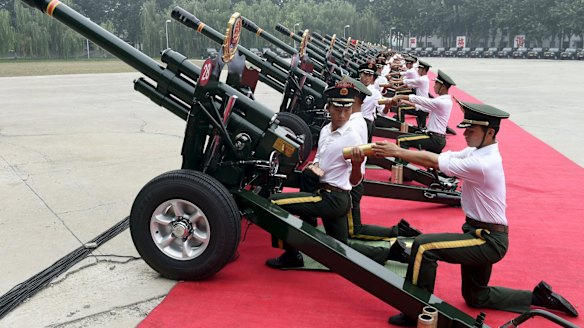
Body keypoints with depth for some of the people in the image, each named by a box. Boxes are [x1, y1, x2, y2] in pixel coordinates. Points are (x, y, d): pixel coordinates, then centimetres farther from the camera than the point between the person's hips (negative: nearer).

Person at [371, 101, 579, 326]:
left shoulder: (482, 164, -26)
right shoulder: (479, 151, 2)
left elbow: (434, 162, -24)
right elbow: (438, 157, -4)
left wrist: (397, 152, -16)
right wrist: (398, 150, -16)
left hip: (488, 241, -10)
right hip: (483, 235, 10)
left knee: (423, 246, -22)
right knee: (476, 297, 23)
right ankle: (539, 297, 32)